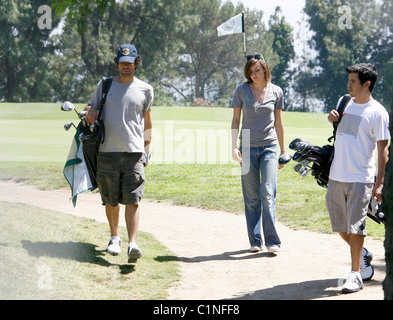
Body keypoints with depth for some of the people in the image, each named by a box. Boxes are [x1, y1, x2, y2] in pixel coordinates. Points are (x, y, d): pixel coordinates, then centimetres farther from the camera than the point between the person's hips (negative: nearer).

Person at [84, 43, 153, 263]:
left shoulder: (145, 90, 10)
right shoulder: (105, 85, 11)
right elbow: (92, 107, 18)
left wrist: (147, 149, 14)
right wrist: (91, 111, -7)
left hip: (134, 153, -1)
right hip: (108, 152, 1)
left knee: (133, 200, -12)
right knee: (111, 200, 8)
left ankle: (133, 244, -20)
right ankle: (115, 237, 27)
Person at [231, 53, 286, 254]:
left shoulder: (276, 92, 5)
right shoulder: (242, 91, 3)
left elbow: (278, 123, 13)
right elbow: (235, 120, 6)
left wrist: (282, 150, 15)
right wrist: (234, 146, -5)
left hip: (269, 147, 0)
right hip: (248, 148, 0)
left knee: (268, 194, -10)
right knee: (251, 198, 2)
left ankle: (272, 241, -7)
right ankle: (255, 241, 10)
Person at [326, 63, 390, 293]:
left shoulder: (378, 113, -7)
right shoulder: (348, 106, 14)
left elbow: (383, 149, -8)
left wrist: (380, 183, -13)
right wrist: (334, 119, 8)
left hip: (361, 179, -7)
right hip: (336, 177, 7)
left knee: (355, 227, -7)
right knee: (341, 227, 12)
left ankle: (355, 275, -1)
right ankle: (362, 255, 35)